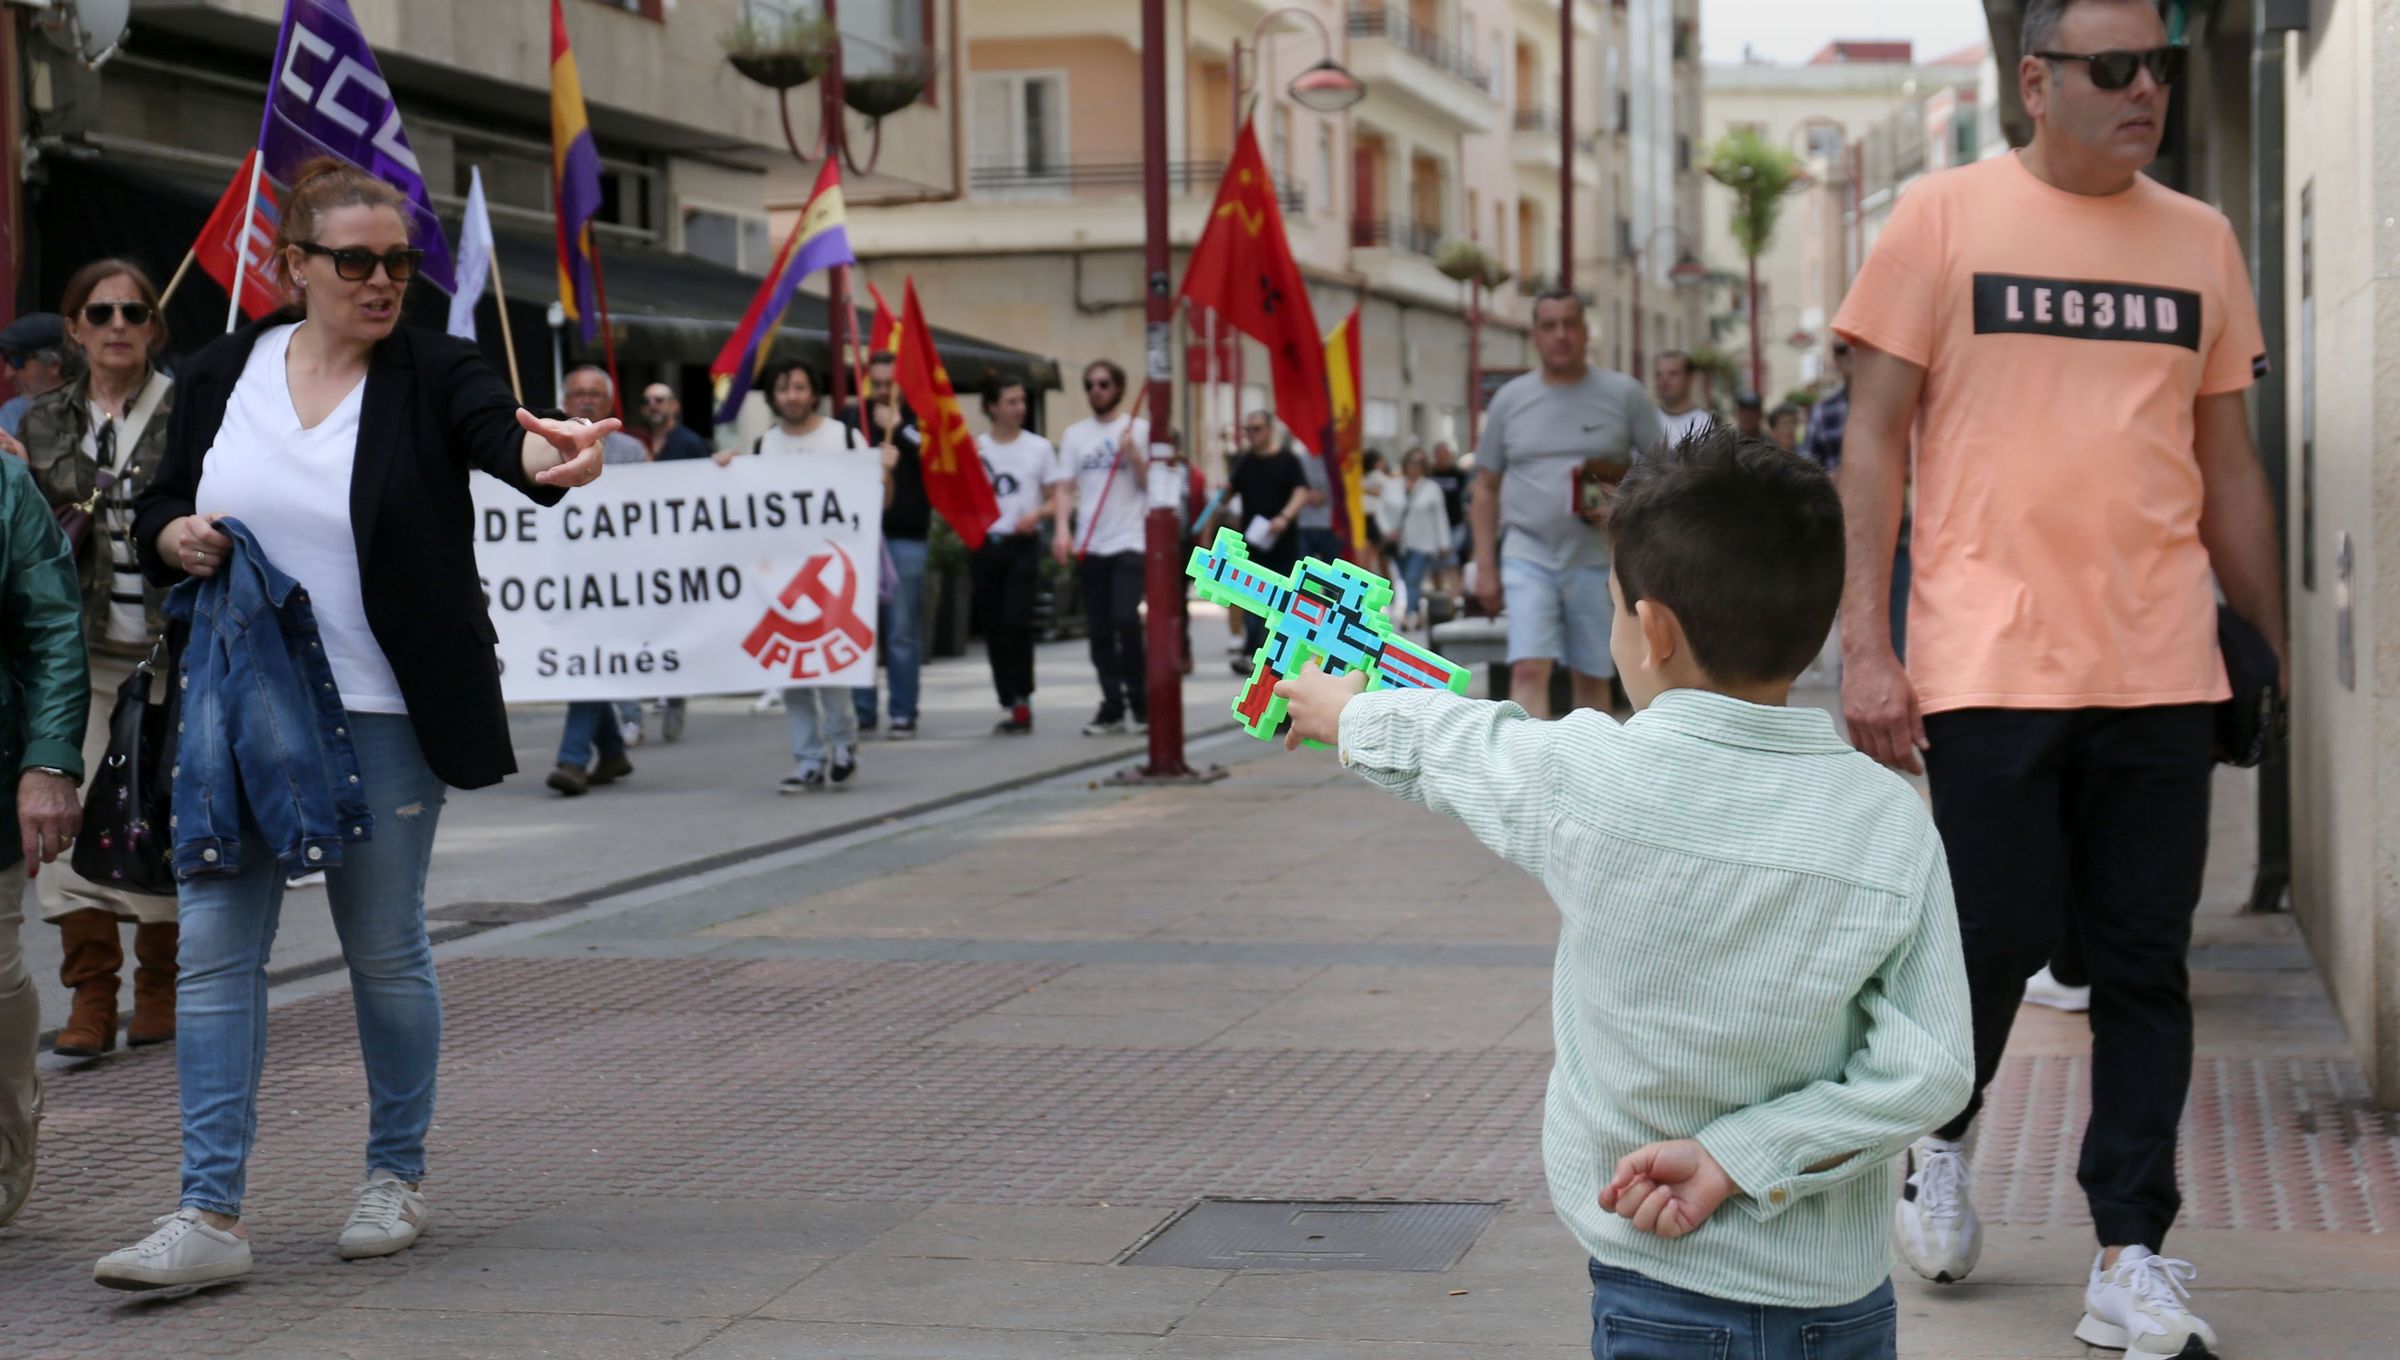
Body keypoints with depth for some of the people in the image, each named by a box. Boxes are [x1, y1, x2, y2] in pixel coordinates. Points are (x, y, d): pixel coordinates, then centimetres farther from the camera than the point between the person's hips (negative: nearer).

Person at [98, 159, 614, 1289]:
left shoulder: (433, 374, -5)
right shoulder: (221, 375, 5)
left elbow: (497, 430, -26)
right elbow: (159, 506, 15)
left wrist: (545, 456, -49)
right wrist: (175, 536, -9)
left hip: (382, 717, -3)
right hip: (234, 714, 3)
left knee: (385, 950, 7)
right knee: (214, 950, -2)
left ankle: (396, 1175, 25)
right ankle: (209, 1215, 1)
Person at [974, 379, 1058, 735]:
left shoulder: (1039, 447, 5)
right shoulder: (974, 448, 8)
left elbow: (1055, 497, 7)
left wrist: (1037, 513, -13)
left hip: (1023, 544, -2)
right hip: (986, 544, 2)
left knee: (1017, 622, -15)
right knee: (992, 628, 4)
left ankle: (1022, 700, -7)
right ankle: (1010, 704, 13)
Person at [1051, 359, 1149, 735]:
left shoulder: (1139, 429, 3)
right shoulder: (1074, 434, 11)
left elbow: (1152, 485, 1)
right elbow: (1065, 488, 8)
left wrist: (1133, 455, -14)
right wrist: (1061, 529, -6)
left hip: (1129, 542, -3)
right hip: (1088, 546, 3)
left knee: (1125, 619, -15)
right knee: (1099, 630, 4)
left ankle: (1139, 702, -1)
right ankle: (1112, 707, 11)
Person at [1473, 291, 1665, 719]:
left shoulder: (1623, 394, 1)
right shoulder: (1510, 399, 6)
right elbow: (1486, 487, 10)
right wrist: (1485, 566, 4)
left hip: (1597, 560, 0)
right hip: (1529, 558, 0)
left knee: (1593, 677, 10)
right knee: (1529, 671, -15)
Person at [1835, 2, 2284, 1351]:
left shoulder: (2202, 241, 11)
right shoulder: (1947, 216, 0)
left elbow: (2228, 465, 17)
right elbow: (1875, 434, -1)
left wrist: (2287, 646, 15)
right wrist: (1866, 644, -7)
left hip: (2161, 668, 3)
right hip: (1991, 664, -3)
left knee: (2146, 961, 4)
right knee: (1999, 936, 0)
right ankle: (1939, 1135, 31)